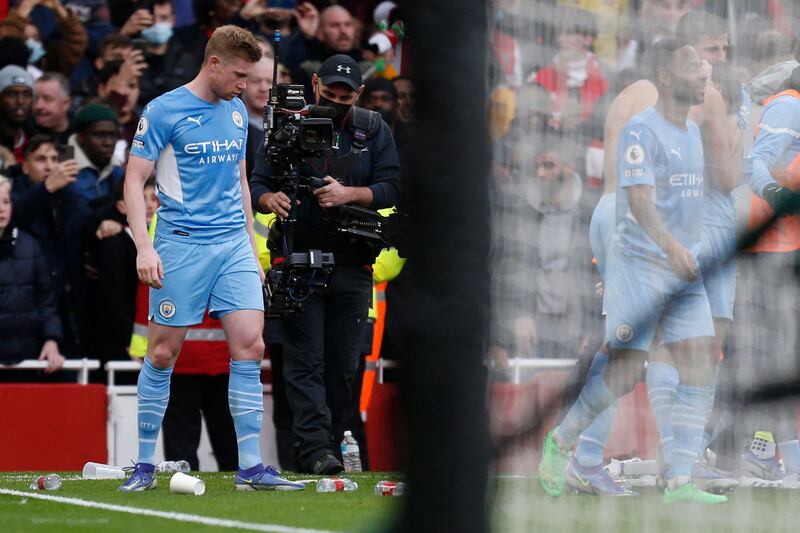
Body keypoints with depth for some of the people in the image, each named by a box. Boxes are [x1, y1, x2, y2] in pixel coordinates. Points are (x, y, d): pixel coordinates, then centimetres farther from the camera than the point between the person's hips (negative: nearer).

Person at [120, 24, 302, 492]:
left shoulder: (237, 112, 12)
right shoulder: (163, 112, -6)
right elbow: (135, 181, -6)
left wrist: (251, 244, 19)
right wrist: (144, 247, -16)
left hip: (234, 245, 5)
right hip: (181, 246, -5)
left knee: (249, 347, -6)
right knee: (163, 353, 0)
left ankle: (251, 468, -4)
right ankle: (145, 466, 11)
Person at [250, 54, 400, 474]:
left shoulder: (373, 130, 9)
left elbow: (391, 187, 1)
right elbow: (257, 184, 4)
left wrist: (349, 194, -16)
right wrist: (270, 199, -18)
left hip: (352, 262, 2)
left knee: (343, 363, 4)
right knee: (304, 360, -9)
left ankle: (331, 439, 14)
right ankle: (315, 451, -16)